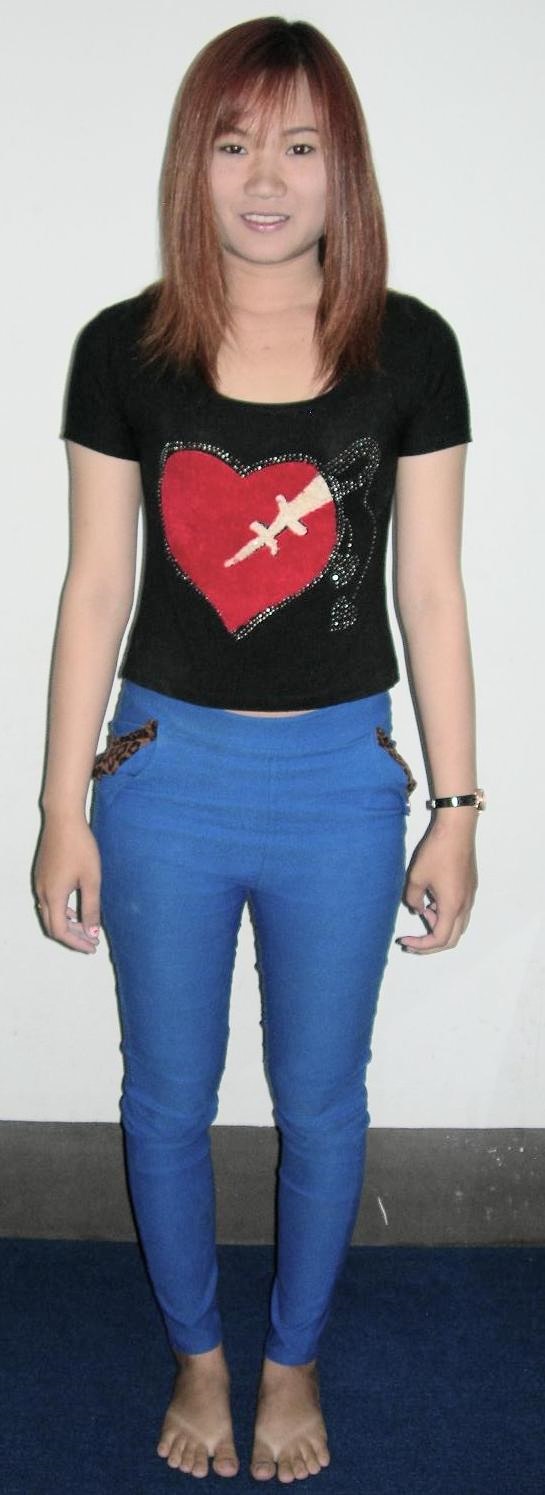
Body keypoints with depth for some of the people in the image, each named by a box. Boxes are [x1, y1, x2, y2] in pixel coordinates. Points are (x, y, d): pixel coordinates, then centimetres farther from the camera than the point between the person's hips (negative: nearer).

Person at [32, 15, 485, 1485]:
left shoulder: (410, 349, -5)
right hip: (166, 771, 1)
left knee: (322, 1100, 15)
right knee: (167, 1097, 15)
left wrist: (455, 808, -1)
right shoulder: (125, 351, -5)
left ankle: (293, 1361, 41)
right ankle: (198, 1358, 41)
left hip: (342, 781, 0)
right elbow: (96, 591, -1)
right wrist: (64, 812, -1)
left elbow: (432, 593, -1)